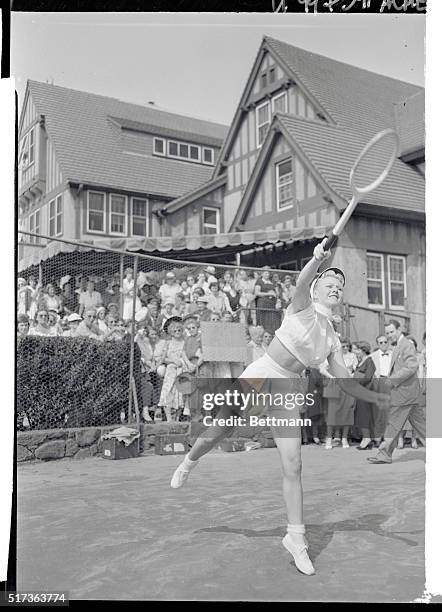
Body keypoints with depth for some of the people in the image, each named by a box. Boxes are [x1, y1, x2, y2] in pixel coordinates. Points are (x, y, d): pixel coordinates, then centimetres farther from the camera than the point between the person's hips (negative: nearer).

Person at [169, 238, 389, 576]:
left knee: (293, 467, 0)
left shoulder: (333, 340, 11)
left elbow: (345, 382, 12)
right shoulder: (303, 308, -3)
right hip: (259, 374, -4)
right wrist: (318, 260, -45)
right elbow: (303, 282, -26)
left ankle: (296, 537, 11)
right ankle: (189, 462, 31)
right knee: (218, 430, -3)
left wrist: (378, 397, 0)